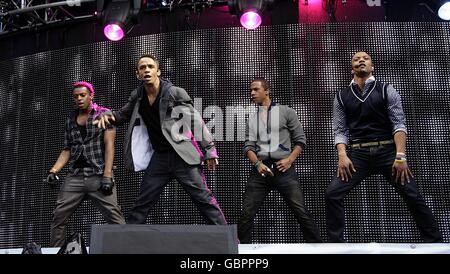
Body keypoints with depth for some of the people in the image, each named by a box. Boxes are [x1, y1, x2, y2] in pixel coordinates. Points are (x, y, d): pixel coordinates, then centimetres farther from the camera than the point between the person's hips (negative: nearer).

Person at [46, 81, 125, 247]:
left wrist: (107, 176, -16)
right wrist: (54, 170, 2)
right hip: (75, 176, 5)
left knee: (114, 217, -13)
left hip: (98, 175, -4)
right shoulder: (70, 120, 16)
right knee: (58, 216, 0)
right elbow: (67, 150, 18)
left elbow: (109, 145, -7)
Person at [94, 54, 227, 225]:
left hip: (183, 155, -4)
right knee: (141, 204, 7)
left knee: (204, 199, -5)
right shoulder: (137, 97, 6)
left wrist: (210, 150, -7)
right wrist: (107, 114, -1)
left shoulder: (176, 93, -8)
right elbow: (122, 115, 22)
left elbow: (196, 121, -5)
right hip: (159, 157, 5)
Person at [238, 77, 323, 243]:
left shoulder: (286, 112, 8)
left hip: (283, 168, -3)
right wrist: (258, 164, -10)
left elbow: (300, 140, 6)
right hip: (260, 170, 3)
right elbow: (248, 146, 8)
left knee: (301, 212, -6)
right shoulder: (251, 119, 17)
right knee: (246, 213, -3)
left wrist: (289, 160, -8)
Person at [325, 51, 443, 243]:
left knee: (413, 196, -9)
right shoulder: (341, 97, 11)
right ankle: (335, 242, -3)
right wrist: (342, 156, -13)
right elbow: (340, 130, 5)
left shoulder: (386, 91, 6)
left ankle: (434, 240, 7)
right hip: (358, 154, 1)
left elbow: (399, 124, -3)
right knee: (332, 194, -14)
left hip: (388, 151, -1)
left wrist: (400, 156, -17)